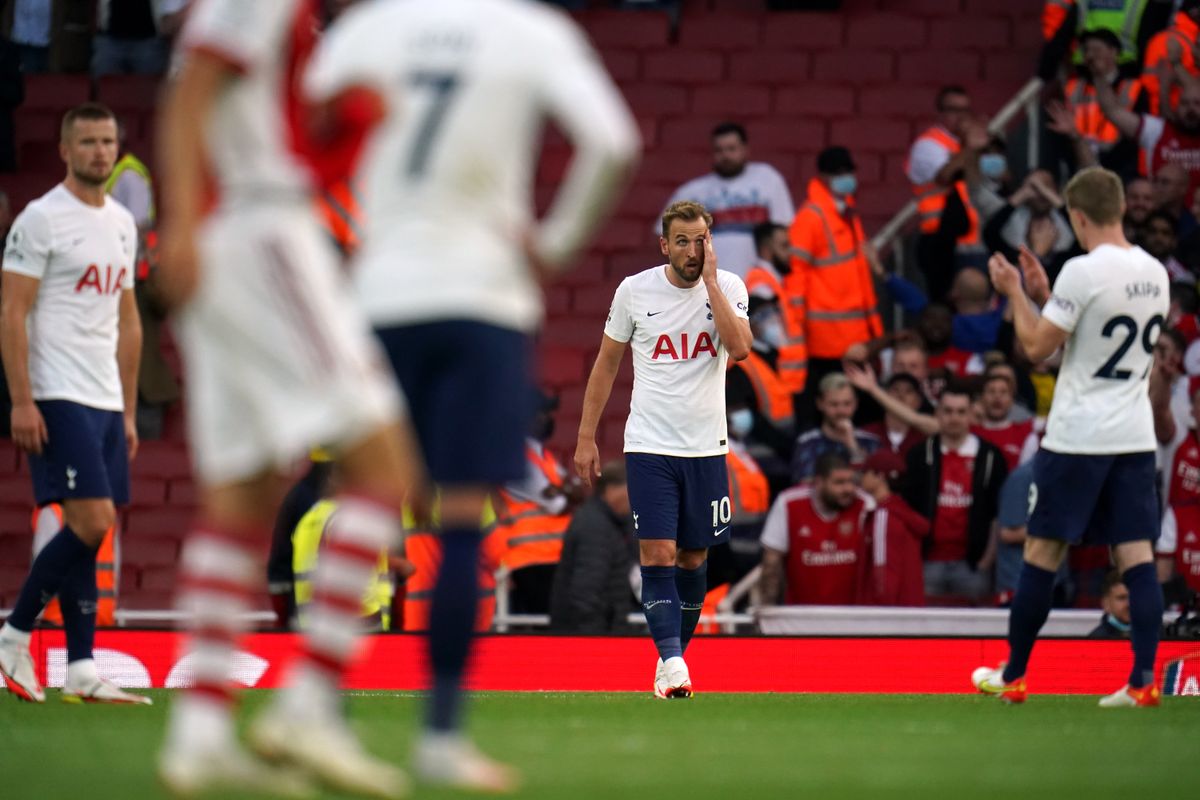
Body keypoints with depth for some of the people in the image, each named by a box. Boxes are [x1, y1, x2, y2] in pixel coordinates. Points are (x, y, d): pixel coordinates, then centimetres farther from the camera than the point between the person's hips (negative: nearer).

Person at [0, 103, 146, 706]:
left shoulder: (122, 224, 16)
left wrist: (128, 410, 18)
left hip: (106, 403, 7)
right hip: (58, 400, -7)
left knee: (89, 532, 5)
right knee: (92, 522, -15)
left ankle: (81, 671, 6)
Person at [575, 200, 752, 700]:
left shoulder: (729, 287, -1)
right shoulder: (634, 290, -2)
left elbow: (740, 348, -19)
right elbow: (607, 363, 8)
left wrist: (709, 282, -18)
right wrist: (586, 437, 7)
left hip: (706, 448, 1)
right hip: (650, 446, -1)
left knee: (694, 557, 9)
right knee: (657, 554, -13)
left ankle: (674, 655, 25)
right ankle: (671, 663, -19)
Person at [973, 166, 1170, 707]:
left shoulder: (1083, 272, -15)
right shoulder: (1155, 274, 7)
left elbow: (1037, 346, -10)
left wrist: (1015, 293, 3)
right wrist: (1044, 296, 21)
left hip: (1076, 438, -6)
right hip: (1135, 436, 6)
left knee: (1043, 551, 5)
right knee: (1136, 555, 3)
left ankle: (1012, 677, 12)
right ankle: (1143, 680, -6)